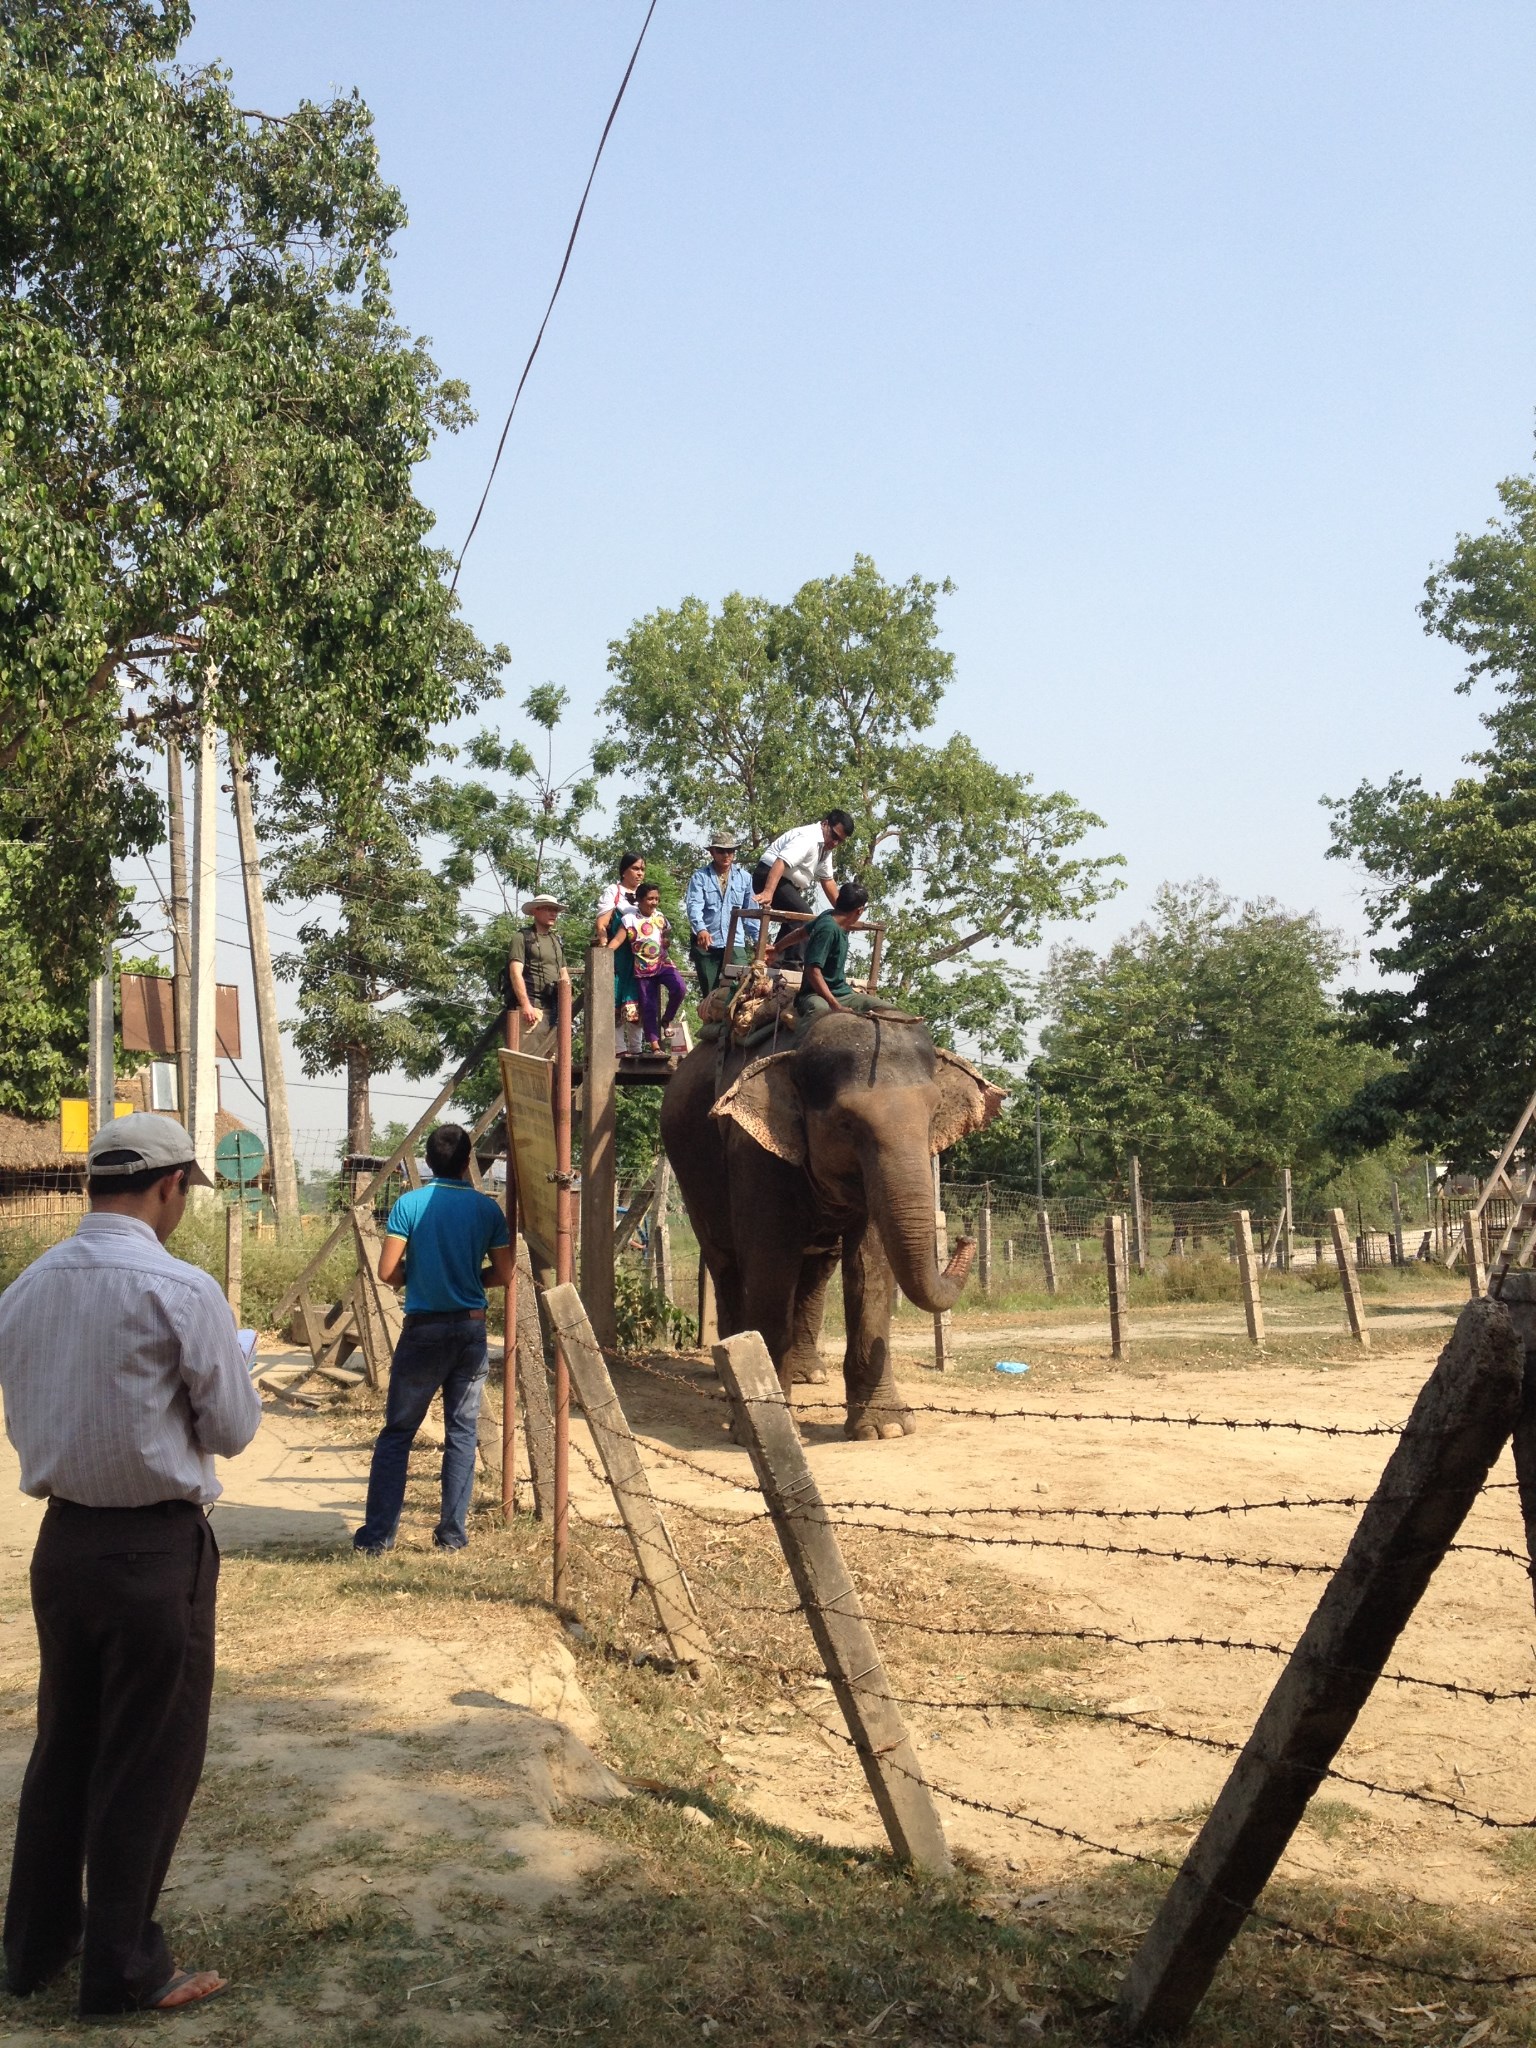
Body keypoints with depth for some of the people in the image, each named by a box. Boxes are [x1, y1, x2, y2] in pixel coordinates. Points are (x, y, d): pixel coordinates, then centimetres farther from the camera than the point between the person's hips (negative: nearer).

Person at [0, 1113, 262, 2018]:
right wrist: (232, 1364, 9)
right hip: (157, 1549, -6)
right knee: (147, 1763, 7)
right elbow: (234, 1430, -9)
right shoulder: (182, 1291, -18)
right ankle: (123, 1970, 18)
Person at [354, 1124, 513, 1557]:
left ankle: (376, 1536, 4)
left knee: (397, 1432, 5)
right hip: (471, 1329, 2)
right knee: (462, 1432, 10)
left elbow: (387, 1272, -8)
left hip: (423, 1330, -1)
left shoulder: (409, 1204, -7)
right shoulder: (487, 1208, -1)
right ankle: (452, 1533, 11)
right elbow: (503, 1274, 2)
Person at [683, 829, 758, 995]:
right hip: (706, 944, -1)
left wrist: (757, 939, 10)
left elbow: (750, 912, 15)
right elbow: (694, 906, -13)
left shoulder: (744, 878, 10)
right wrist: (701, 929, -30)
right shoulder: (699, 877, 2)